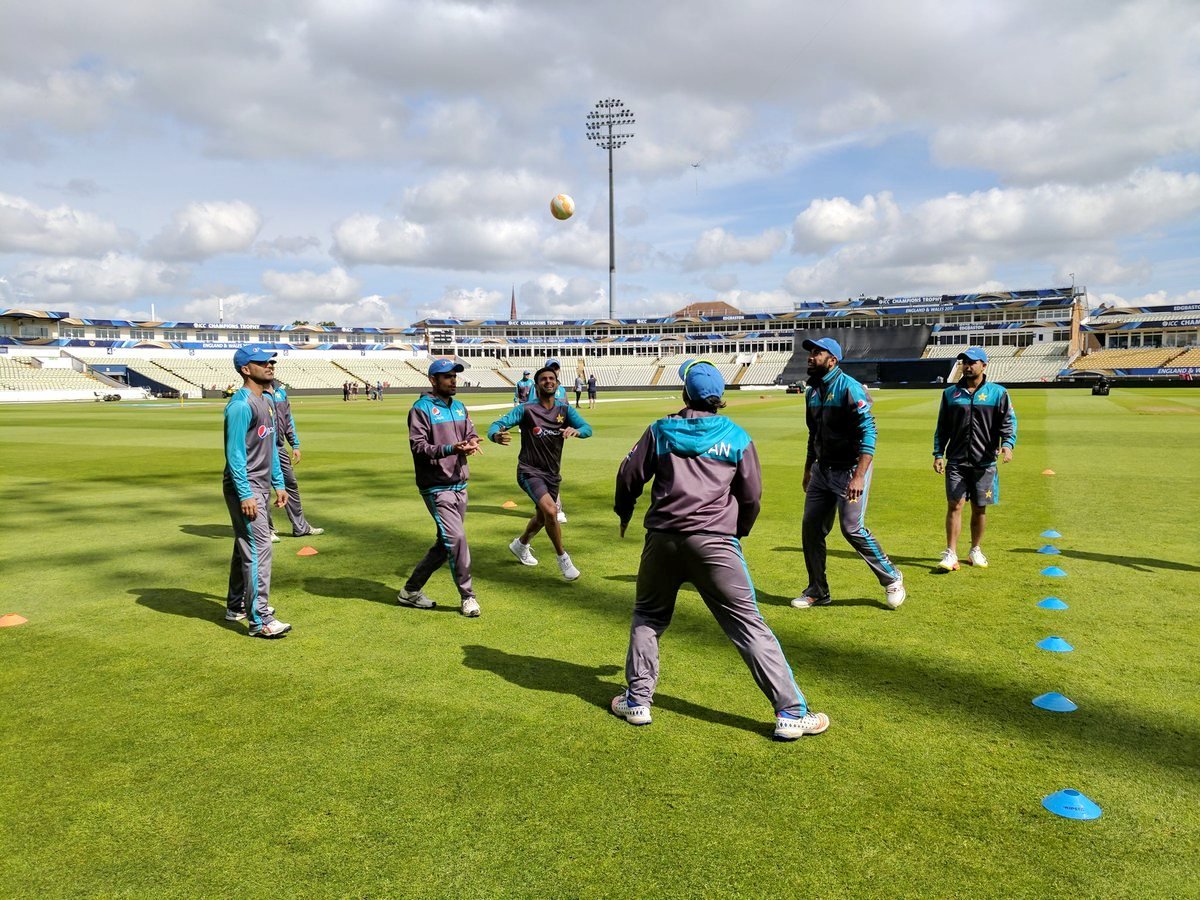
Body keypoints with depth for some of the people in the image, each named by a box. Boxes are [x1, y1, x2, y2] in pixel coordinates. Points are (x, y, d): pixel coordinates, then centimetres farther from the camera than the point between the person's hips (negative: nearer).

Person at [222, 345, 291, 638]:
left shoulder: (268, 401, 13)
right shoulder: (241, 404, -17)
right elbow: (235, 453, -20)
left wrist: (279, 484, 18)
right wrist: (245, 495, -23)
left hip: (261, 487, 10)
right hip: (245, 488, -10)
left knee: (246, 547, 18)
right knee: (258, 550, -11)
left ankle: (237, 605, 32)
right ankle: (260, 621, -8)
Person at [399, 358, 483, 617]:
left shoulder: (459, 407, 15)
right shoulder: (421, 408, -9)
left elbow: (471, 433, 16)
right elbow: (418, 446, -16)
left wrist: (472, 443, -10)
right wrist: (450, 449, -30)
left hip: (459, 485, 8)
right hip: (437, 487, -8)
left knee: (446, 544, 11)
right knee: (456, 538, -13)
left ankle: (411, 591, 24)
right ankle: (467, 596, 0)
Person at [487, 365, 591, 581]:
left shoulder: (564, 410, 0)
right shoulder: (526, 410, -10)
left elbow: (587, 428, -12)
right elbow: (497, 425, -18)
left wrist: (576, 430, -36)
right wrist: (496, 435, -43)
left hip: (552, 473, 6)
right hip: (530, 471, -5)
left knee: (542, 517, 21)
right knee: (550, 511, -26)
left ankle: (520, 545, 51)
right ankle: (562, 558, -7)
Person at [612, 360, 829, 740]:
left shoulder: (661, 430, 7)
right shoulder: (737, 437, 6)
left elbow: (629, 477, 10)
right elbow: (752, 496, 9)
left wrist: (624, 513, 29)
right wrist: (738, 532, 27)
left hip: (662, 540, 1)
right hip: (715, 543, -1)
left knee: (647, 617, 21)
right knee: (749, 626, 2)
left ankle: (637, 700, 23)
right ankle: (790, 712, 2)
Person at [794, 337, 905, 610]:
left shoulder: (849, 388, -16)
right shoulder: (813, 391, 10)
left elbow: (868, 433, -22)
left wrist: (859, 476, -30)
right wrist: (808, 470, 22)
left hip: (849, 469, -8)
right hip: (822, 470, 8)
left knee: (853, 529, -9)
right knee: (811, 528, 7)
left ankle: (892, 579, 13)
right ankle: (817, 592, 20)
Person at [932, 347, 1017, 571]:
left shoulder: (997, 393, 4)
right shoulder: (950, 393, 9)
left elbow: (1008, 421, -1)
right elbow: (942, 427, 12)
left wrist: (1007, 444, -19)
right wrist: (938, 454, 4)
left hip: (984, 462, 0)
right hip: (956, 461, 1)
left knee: (980, 508, 8)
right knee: (954, 505, -7)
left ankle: (975, 551, 24)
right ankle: (951, 554, -5)